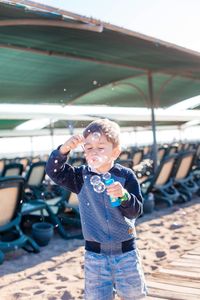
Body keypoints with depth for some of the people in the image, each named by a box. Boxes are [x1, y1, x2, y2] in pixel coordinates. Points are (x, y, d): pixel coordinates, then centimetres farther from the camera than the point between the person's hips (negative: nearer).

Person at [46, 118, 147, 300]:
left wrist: (123, 195, -32)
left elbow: (136, 210, -12)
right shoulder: (82, 176, -4)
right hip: (95, 253, 1)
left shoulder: (126, 176, -10)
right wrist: (64, 149, -30)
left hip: (125, 250, -1)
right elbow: (54, 171, -14)